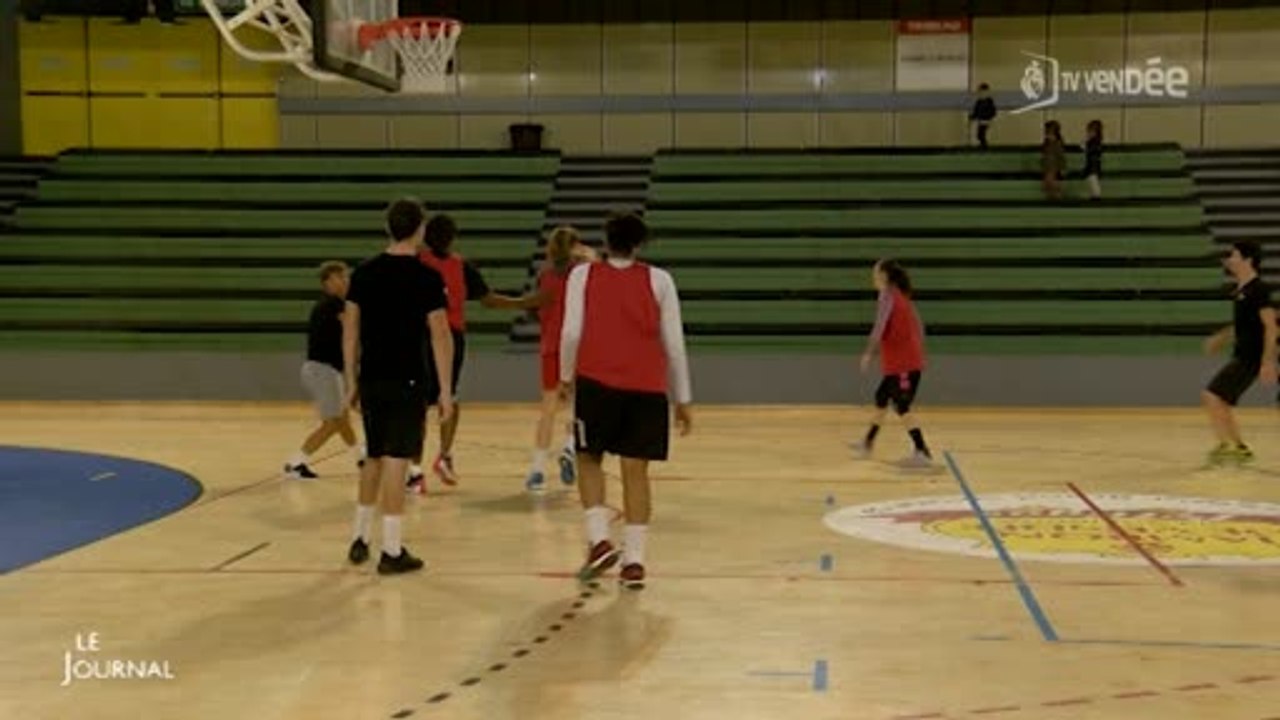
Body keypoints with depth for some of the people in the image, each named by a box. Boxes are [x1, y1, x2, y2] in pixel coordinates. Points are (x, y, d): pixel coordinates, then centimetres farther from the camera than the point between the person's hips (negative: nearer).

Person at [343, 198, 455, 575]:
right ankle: (392, 551, 3)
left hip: (371, 380, 5)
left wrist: (352, 382, 14)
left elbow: (350, 331, 7)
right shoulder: (426, 277, -10)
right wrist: (446, 390, -6)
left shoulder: (364, 272, 5)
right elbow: (440, 336, -11)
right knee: (395, 461, -1)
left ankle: (359, 538, 25)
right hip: (407, 382, -5)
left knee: (374, 458, 19)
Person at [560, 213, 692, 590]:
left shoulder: (583, 274, 6)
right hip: (647, 386, 1)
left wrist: (566, 376, 16)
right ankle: (634, 560, 6)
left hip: (596, 381, -1)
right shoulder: (658, 279, 8)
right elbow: (674, 342, 6)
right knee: (635, 470, 6)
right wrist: (682, 399, 12)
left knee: (589, 458, 15)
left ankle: (599, 540, 0)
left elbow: (571, 332, 0)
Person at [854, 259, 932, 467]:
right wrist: (919, 352, 21)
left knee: (902, 407, -7)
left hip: (902, 364, -9)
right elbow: (918, 327, 17)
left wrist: (869, 354, -19)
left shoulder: (888, 296, -12)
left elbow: (880, 327, -22)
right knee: (881, 398, 19)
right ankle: (867, 444, 30)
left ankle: (923, 453, -10)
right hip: (911, 360, 9)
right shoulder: (902, 296, 15)